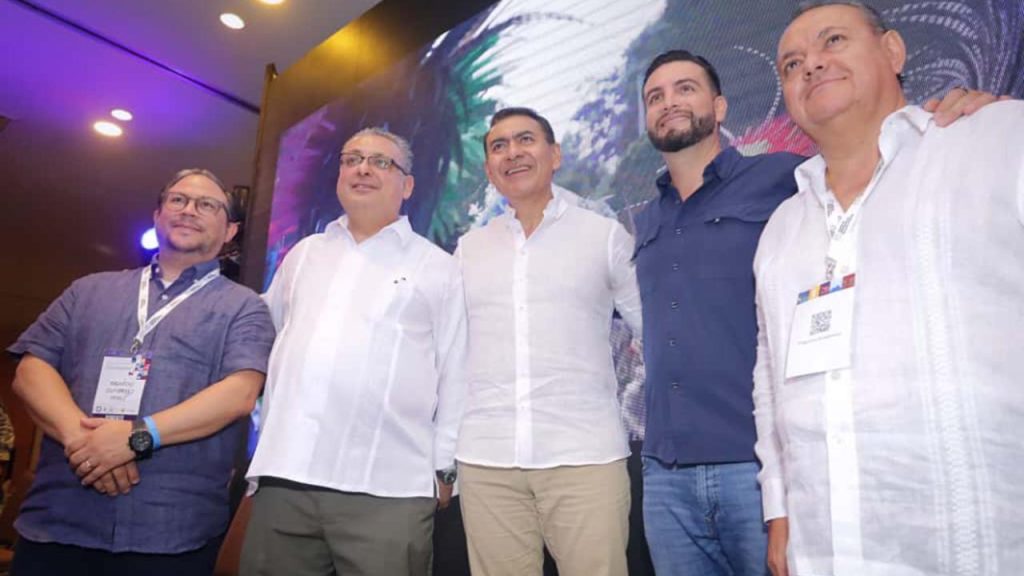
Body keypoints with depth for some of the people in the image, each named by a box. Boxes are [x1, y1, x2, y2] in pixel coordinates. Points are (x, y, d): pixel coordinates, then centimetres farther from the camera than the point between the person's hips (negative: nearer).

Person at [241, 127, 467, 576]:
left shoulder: (439, 268, 5)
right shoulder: (303, 253, 17)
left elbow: (455, 376, 4)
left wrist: (443, 468, 2)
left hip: (387, 489, -3)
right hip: (284, 477, 4)